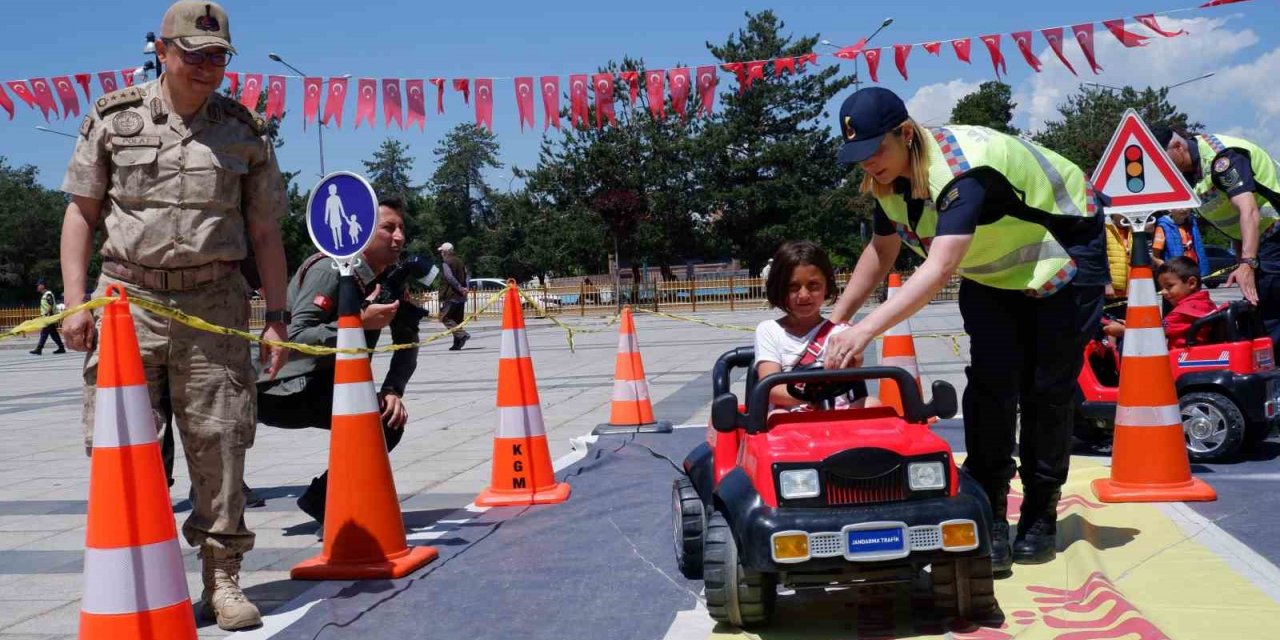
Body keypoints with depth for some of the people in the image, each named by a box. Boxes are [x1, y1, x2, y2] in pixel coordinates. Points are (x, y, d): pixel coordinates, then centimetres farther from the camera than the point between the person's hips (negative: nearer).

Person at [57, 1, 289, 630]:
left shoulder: (245, 131, 10)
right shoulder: (114, 118, 7)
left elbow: (264, 231, 11)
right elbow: (81, 214, 7)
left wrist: (276, 314, 6)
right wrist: (76, 303, -2)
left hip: (214, 305, 1)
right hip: (127, 299, 0)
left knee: (219, 443, 0)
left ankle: (222, 577, 10)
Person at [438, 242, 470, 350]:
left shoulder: (445, 262, -8)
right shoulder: (459, 261, 16)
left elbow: (450, 278, -19)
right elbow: (466, 276, 12)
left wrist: (460, 288, -16)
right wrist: (463, 288, 2)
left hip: (450, 296, -8)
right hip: (461, 296, 8)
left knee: (444, 317, -4)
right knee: (457, 320, 12)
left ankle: (462, 335, -19)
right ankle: (457, 343, 10)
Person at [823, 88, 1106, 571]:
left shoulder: (961, 170, -38)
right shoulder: (891, 177, -12)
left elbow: (940, 268, -51)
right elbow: (881, 250, 5)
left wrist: (866, 330, -58)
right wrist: (836, 319, 0)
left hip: (1063, 256, -6)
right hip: (992, 273, 6)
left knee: (1047, 388, -6)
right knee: (990, 381, -11)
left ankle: (1040, 513, 10)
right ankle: (989, 516, -7)